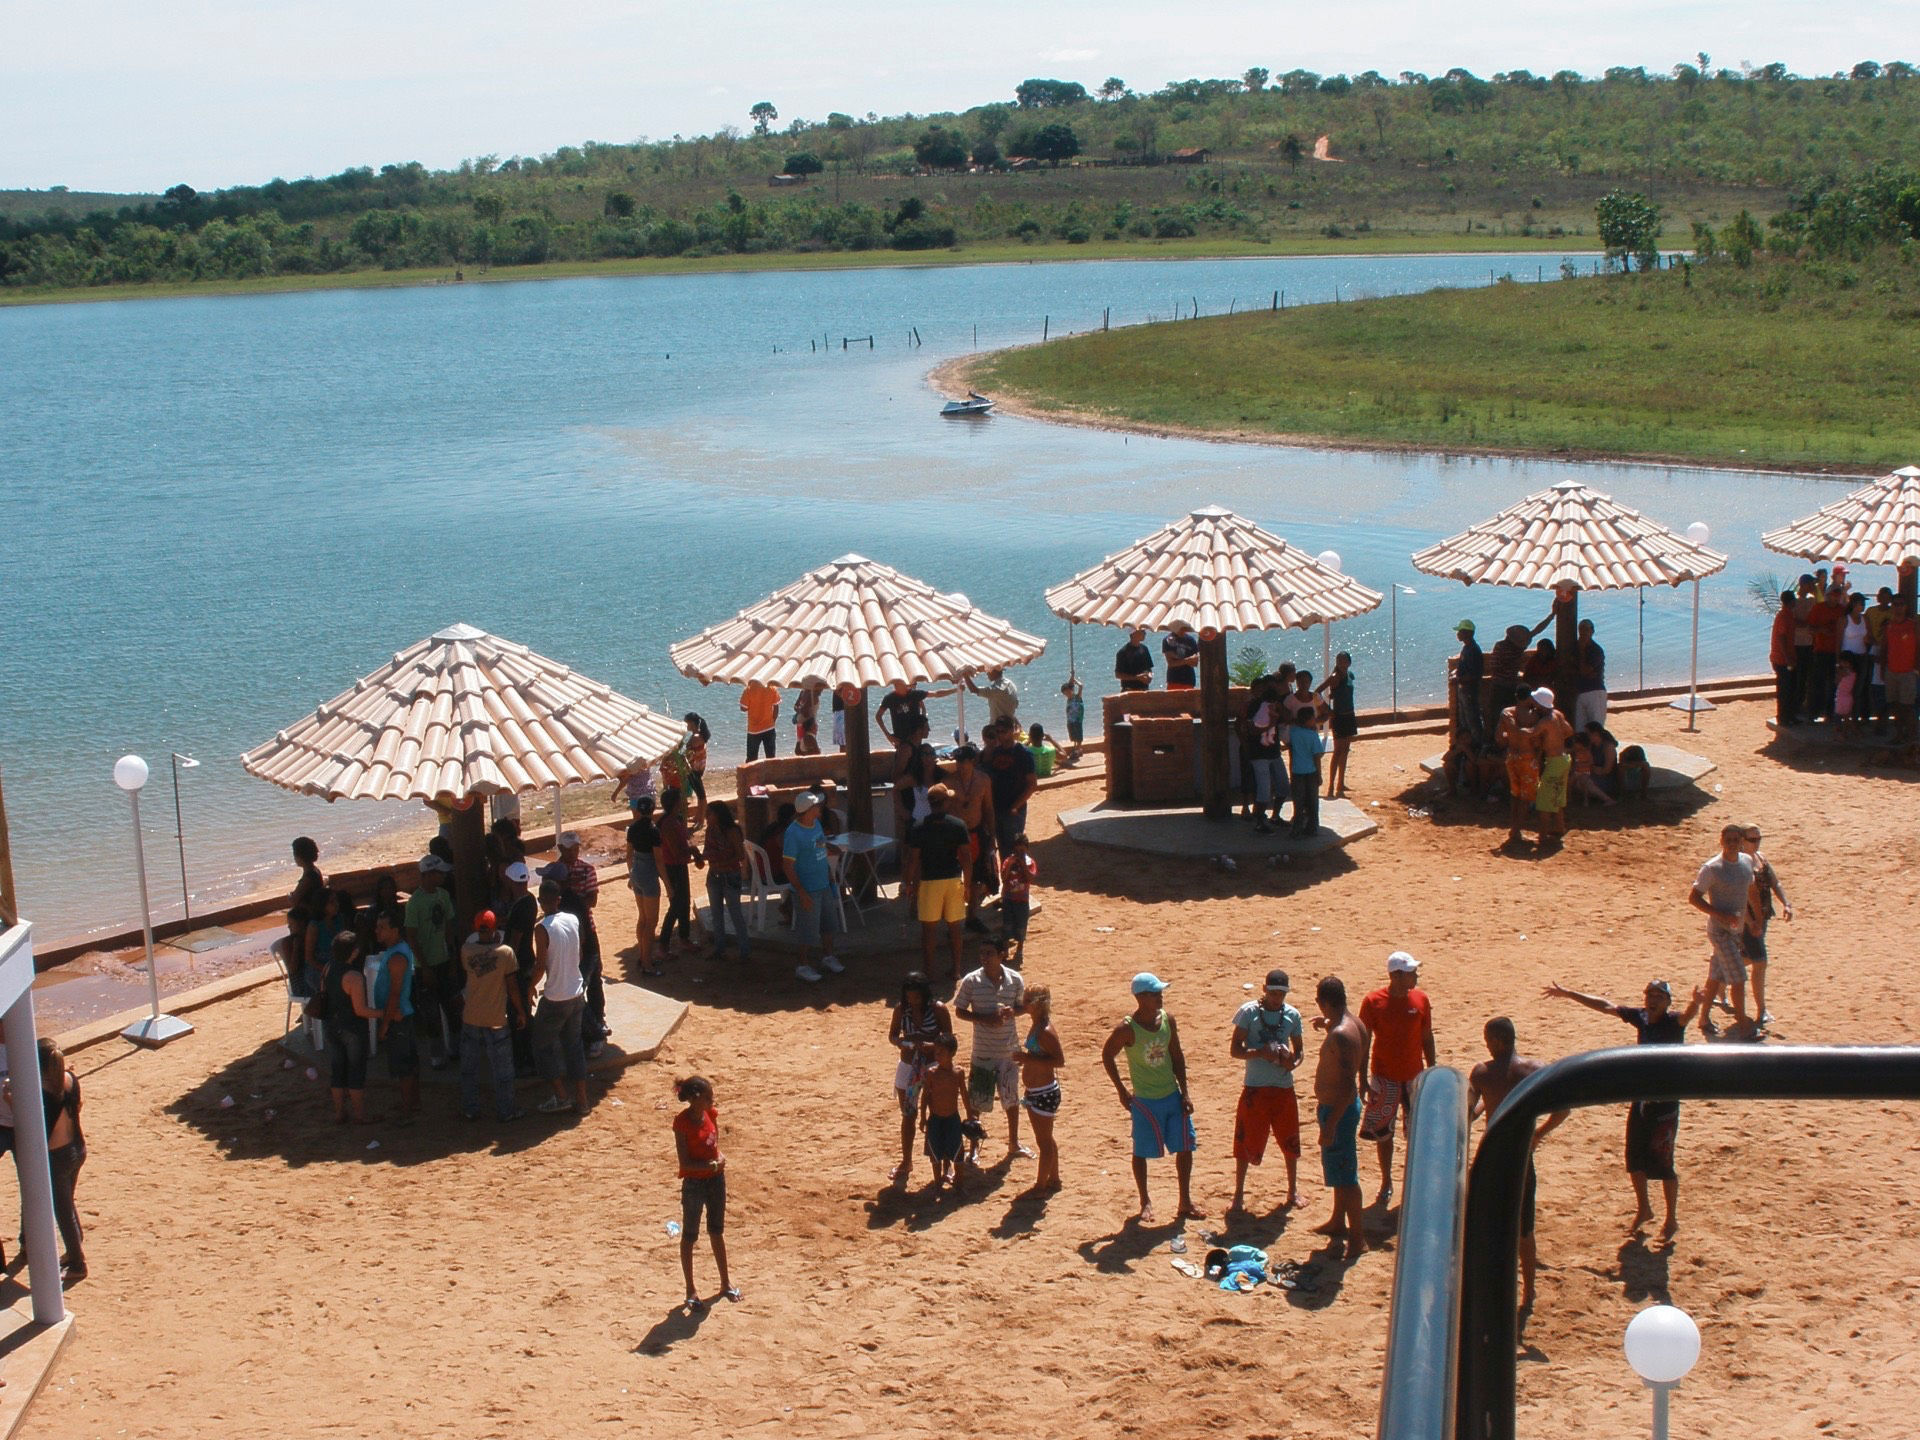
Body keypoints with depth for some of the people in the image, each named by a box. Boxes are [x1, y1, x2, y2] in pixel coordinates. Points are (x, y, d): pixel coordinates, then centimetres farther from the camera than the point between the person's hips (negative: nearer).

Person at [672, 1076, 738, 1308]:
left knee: (717, 1231, 19)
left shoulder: (711, 1114, -2)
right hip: (694, 1183, -6)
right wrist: (711, 1164, -26)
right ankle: (691, 1290, 19)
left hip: (716, 1179, 6)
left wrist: (719, 1158, -8)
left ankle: (725, 1283, 33)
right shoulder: (682, 1122, -20)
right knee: (689, 1236, 8)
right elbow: (685, 1163, -19)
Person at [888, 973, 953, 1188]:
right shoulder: (901, 1009, -5)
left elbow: (948, 1038, -8)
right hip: (908, 1066, 3)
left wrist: (932, 1045, -28)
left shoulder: (938, 1009, -13)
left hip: (933, 1065, -3)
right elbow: (892, 1035, 3)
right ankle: (906, 1162, 29)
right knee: (908, 1116, 15)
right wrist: (900, 1043, -20)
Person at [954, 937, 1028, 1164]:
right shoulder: (971, 981, -10)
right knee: (975, 1101, 4)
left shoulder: (1015, 980, -5)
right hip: (982, 1052, -2)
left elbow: (1022, 1007, 8)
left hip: (1009, 1051, 2)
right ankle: (974, 1147, 22)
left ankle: (1014, 1144, 34)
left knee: (1011, 1098, 16)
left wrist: (1011, 1012, -16)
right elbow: (959, 1011, -4)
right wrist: (984, 1019, -19)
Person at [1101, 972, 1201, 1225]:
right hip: (1145, 1101, -5)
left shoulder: (1167, 1019, -3)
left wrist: (1185, 1092, 3)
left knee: (1185, 1148, 7)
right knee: (1141, 1152, 7)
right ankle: (1145, 1202, 25)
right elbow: (1107, 1056, -5)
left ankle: (1185, 1203, 20)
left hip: (1173, 1096, 5)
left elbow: (1177, 1056, 6)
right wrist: (1122, 1091, -3)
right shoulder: (1127, 1029, -19)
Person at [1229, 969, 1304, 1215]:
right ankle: (1238, 1195, 14)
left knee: (1289, 1141, 12)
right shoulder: (1249, 1012, -6)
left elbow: (1299, 1048, 13)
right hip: (1255, 1088, -3)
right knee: (1246, 1142, 2)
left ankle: (1293, 1190, 30)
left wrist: (1294, 1061, -10)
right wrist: (1262, 1052, -23)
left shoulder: (1292, 1015, 3)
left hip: (1284, 1087, 3)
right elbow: (1234, 1049, -7)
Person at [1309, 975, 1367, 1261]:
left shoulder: (1340, 1035, -28)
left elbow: (1347, 1085, -31)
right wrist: (1328, 1025, 26)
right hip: (1342, 1106, 10)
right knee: (1338, 1170, 23)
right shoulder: (1354, 1024, 3)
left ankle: (1357, 1237, 7)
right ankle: (1338, 1222, 38)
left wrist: (1330, 1125, -28)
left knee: (1345, 1175, -1)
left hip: (1337, 1110, -10)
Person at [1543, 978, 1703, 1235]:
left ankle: (1671, 1219, 16)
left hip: (1666, 1103, -6)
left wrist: (1696, 1004, -60)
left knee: (1662, 1163, 0)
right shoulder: (1641, 1016, 1)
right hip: (1641, 1099, 6)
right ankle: (1643, 1209, 32)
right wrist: (1568, 994, 13)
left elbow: (1687, 1016, -37)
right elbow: (1606, 1006, 10)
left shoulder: (1673, 1022, -14)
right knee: (1634, 1158, 12)